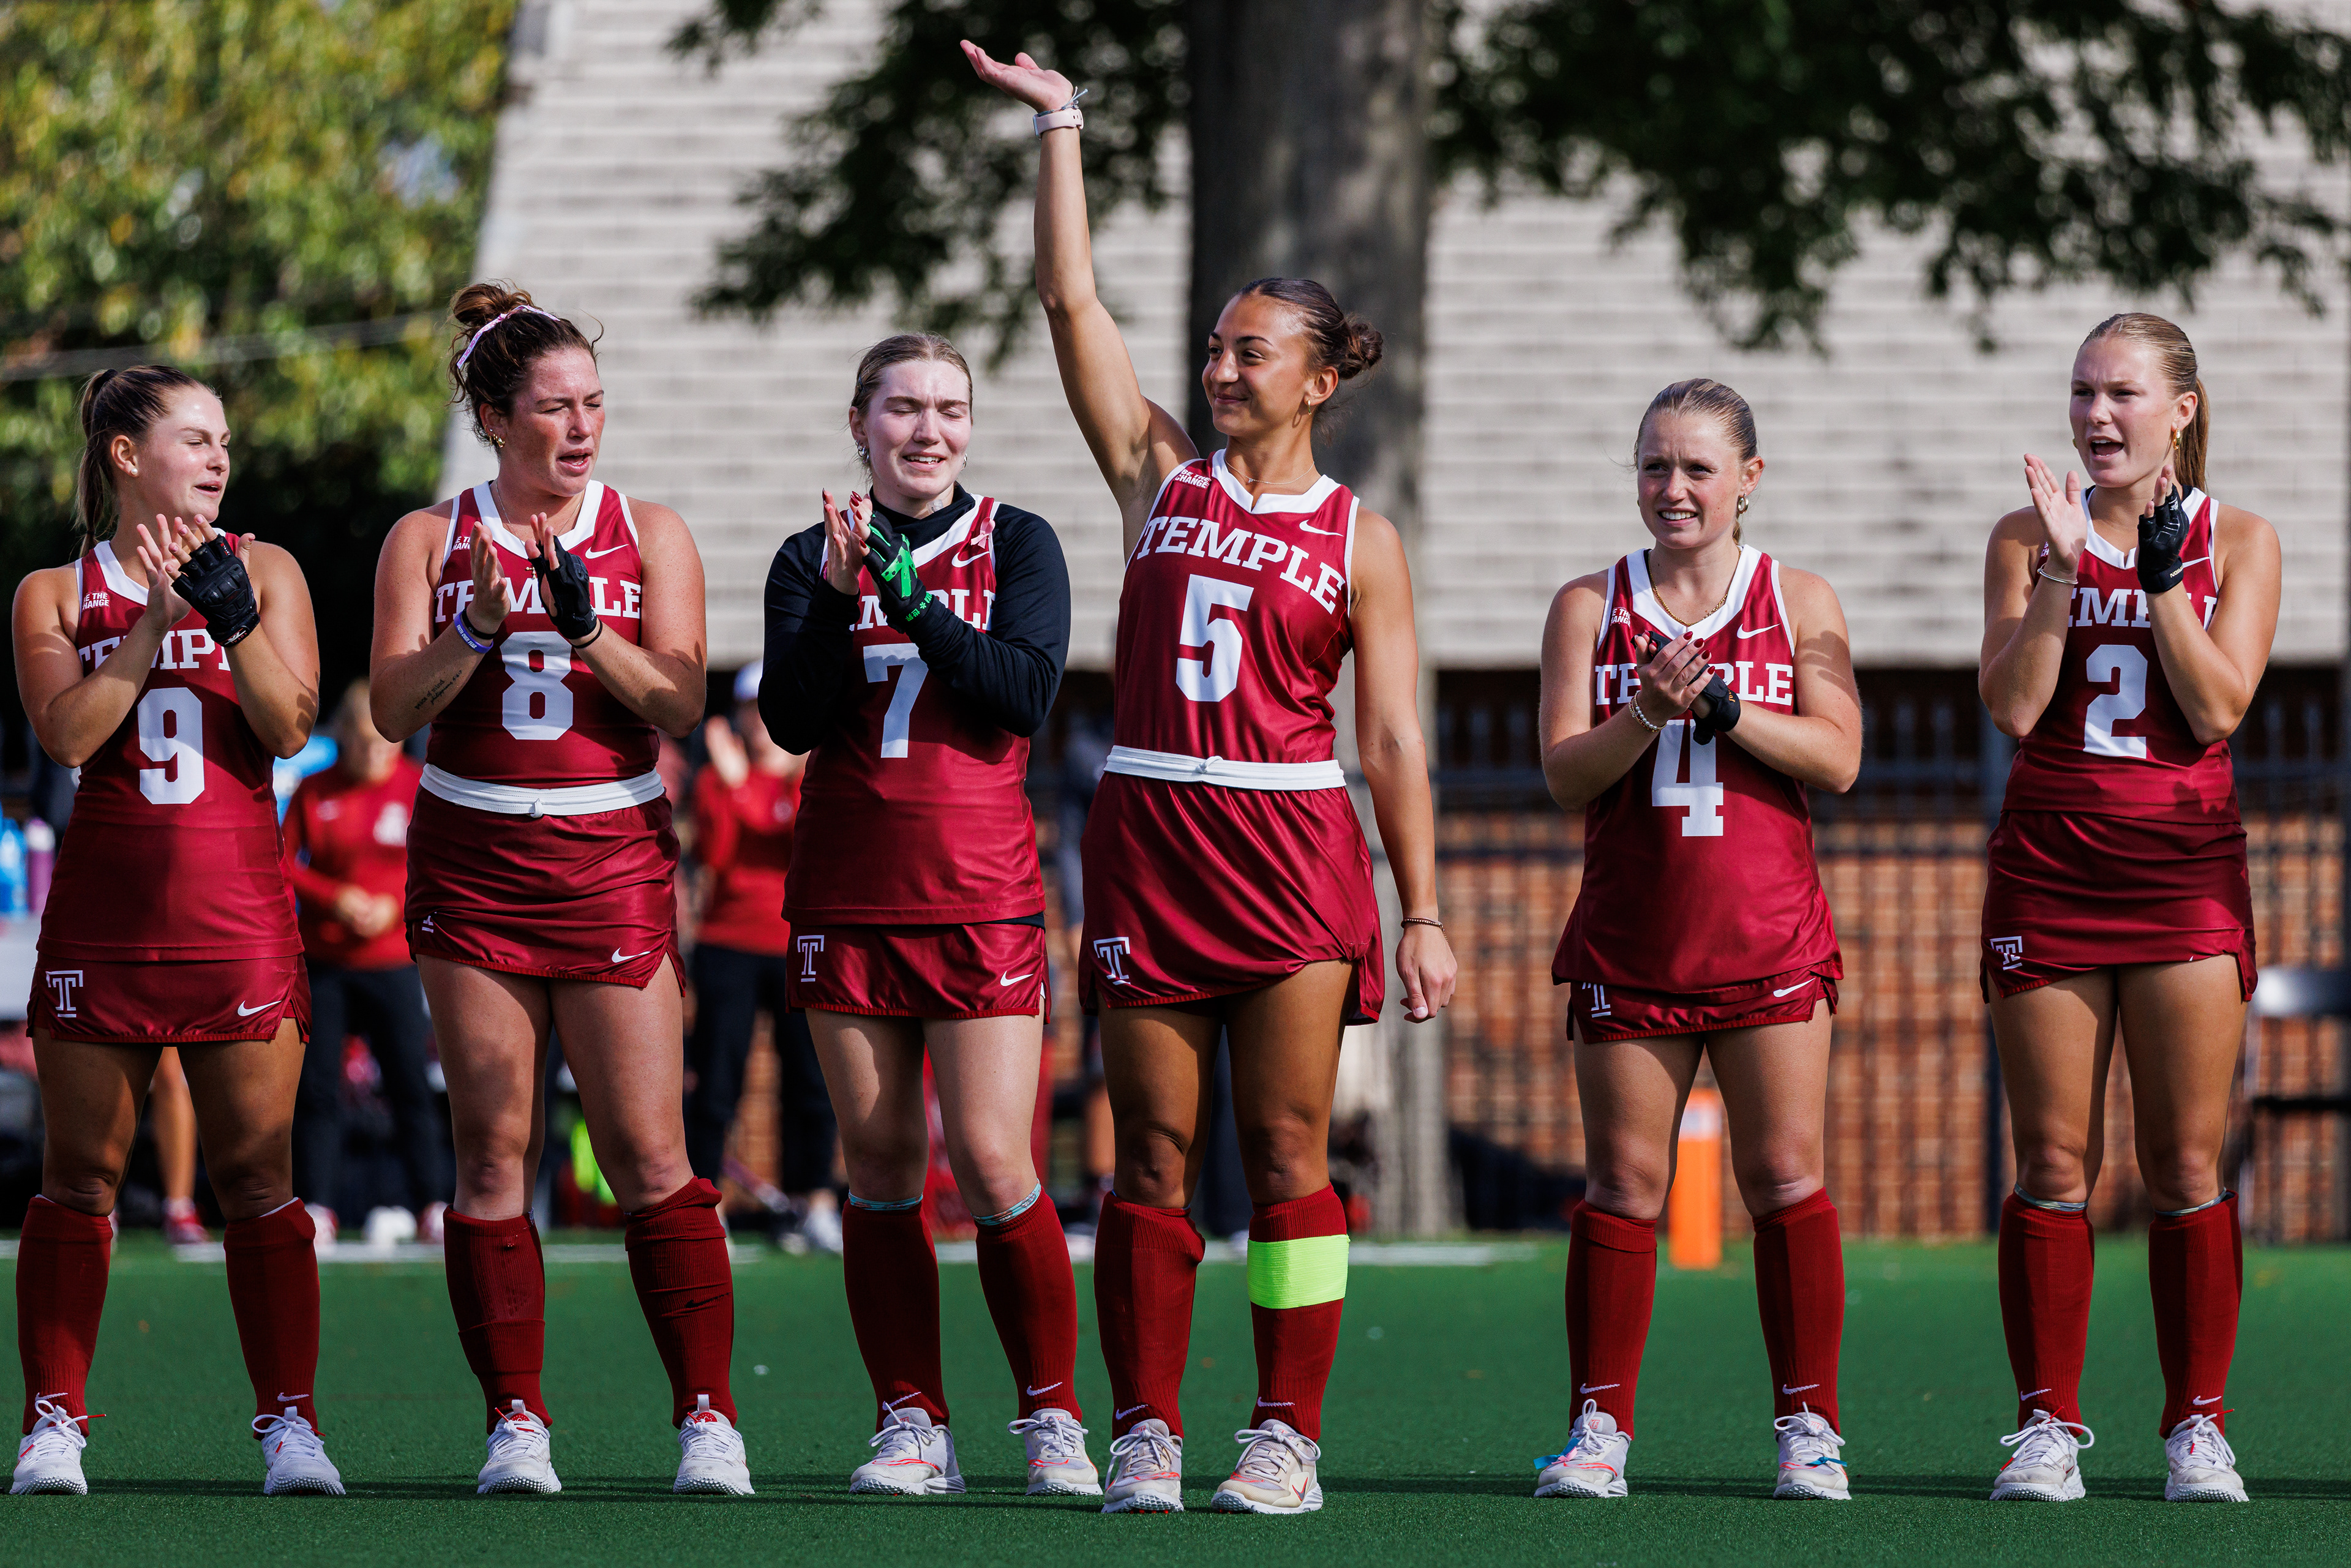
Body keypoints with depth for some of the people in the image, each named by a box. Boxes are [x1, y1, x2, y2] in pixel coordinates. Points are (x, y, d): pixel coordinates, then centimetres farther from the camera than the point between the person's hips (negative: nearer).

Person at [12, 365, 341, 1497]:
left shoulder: (263, 573, 9)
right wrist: (153, 620, -11)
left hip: (237, 905, 0)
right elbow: (66, 733, -7)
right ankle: (53, 1424, 5)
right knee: (79, 1176, 1)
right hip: (105, 912, 0)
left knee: (256, 1176, -3)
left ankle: (289, 1419, -2)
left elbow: (289, 730, -1)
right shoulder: (57, 594, 8)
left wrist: (234, 618, -14)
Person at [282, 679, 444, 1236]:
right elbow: (283, 865, 3)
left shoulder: (421, 788, 2)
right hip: (323, 963, 1)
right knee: (318, 1086, -2)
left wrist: (395, 907, -13)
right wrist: (334, 899, -12)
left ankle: (430, 1205, -1)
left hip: (393, 957, -1)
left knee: (411, 1082, -6)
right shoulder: (313, 793, 4)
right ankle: (317, 1207, 2)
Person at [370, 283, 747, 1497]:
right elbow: (394, 704, -3)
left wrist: (584, 624, -18)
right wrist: (477, 630, -19)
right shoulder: (430, 539, 6)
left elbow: (678, 701, -4)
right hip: (472, 861, 1)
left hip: (611, 859, -1)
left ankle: (706, 1416, -2)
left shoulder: (649, 534, 6)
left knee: (647, 1156, -6)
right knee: (492, 1153, -1)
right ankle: (515, 1421, 3)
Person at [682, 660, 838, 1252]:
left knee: (809, 1078, -4)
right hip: (729, 946, -1)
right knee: (717, 1079, -5)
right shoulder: (716, 780, 6)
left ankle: (813, 1200, 1)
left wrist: (802, 784, -21)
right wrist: (730, 784, -17)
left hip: (800, 948, 1)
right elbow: (712, 853, -9)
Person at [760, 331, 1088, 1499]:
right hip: (849, 895, 2)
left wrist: (916, 604, -18)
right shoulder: (812, 559, 8)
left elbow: (1029, 692, -9)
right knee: (881, 1167, 3)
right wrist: (836, 596, -18)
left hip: (981, 889, -2)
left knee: (991, 1161, -10)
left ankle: (1051, 1416, 2)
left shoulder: (1017, 545, 4)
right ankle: (910, 1425, 9)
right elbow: (791, 720, -4)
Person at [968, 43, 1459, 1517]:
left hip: (1293, 847, -2)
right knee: (1155, 1155, 2)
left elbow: (1396, 739, 3)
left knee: (1288, 1151, -3)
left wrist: (1423, 913, -2)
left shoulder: (1361, 539, 4)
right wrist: (1060, 125, 1)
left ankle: (1288, 1437, 0)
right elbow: (1073, 300, 5)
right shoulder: (1162, 471, 10)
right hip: (1150, 839, 2)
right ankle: (1146, 1433, 6)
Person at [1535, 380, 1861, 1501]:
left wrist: (1716, 702, -15)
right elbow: (1565, 774, -3)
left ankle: (1808, 1423, 4)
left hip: (1768, 934, -1)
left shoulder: (1799, 603, 5)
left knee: (1785, 1178, -1)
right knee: (1622, 1185, 2)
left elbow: (1836, 757, -5)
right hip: (1629, 936, 1)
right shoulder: (1590, 608, 6)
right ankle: (1600, 1425, 7)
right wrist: (1650, 712, -20)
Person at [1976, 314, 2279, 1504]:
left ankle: (2197, 1427, 4)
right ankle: (2047, 1423, 4)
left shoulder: (2236, 541, 4)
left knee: (2187, 1170, -2)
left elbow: (2218, 709, -7)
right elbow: (2013, 706, -5)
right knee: (2054, 1167, -1)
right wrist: (2063, 568, -12)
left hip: (2185, 868, -1)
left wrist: (2160, 571, -12)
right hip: (2051, 861, 1)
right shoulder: (2027, 535, 7)